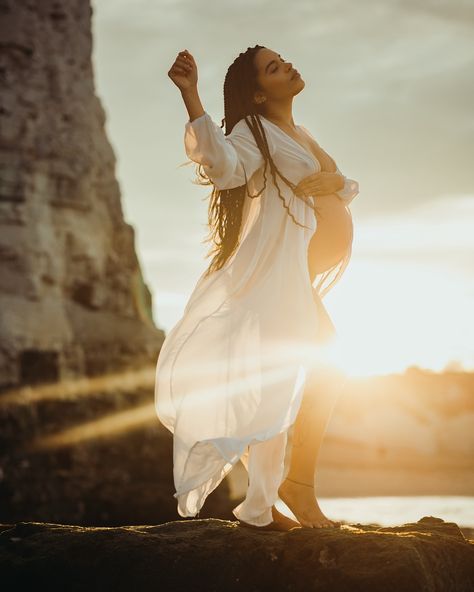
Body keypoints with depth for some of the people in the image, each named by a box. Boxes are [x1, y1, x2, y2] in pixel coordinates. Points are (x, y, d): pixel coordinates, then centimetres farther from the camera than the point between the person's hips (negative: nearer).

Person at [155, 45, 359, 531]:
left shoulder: (299, 136, 18)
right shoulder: (255, 131, -10)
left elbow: (347, 187, 17)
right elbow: (223, 164, -32)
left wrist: (332, 182, -7)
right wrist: (190, 96, -40)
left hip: (307, 276, 10)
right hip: (282, 269, -10)